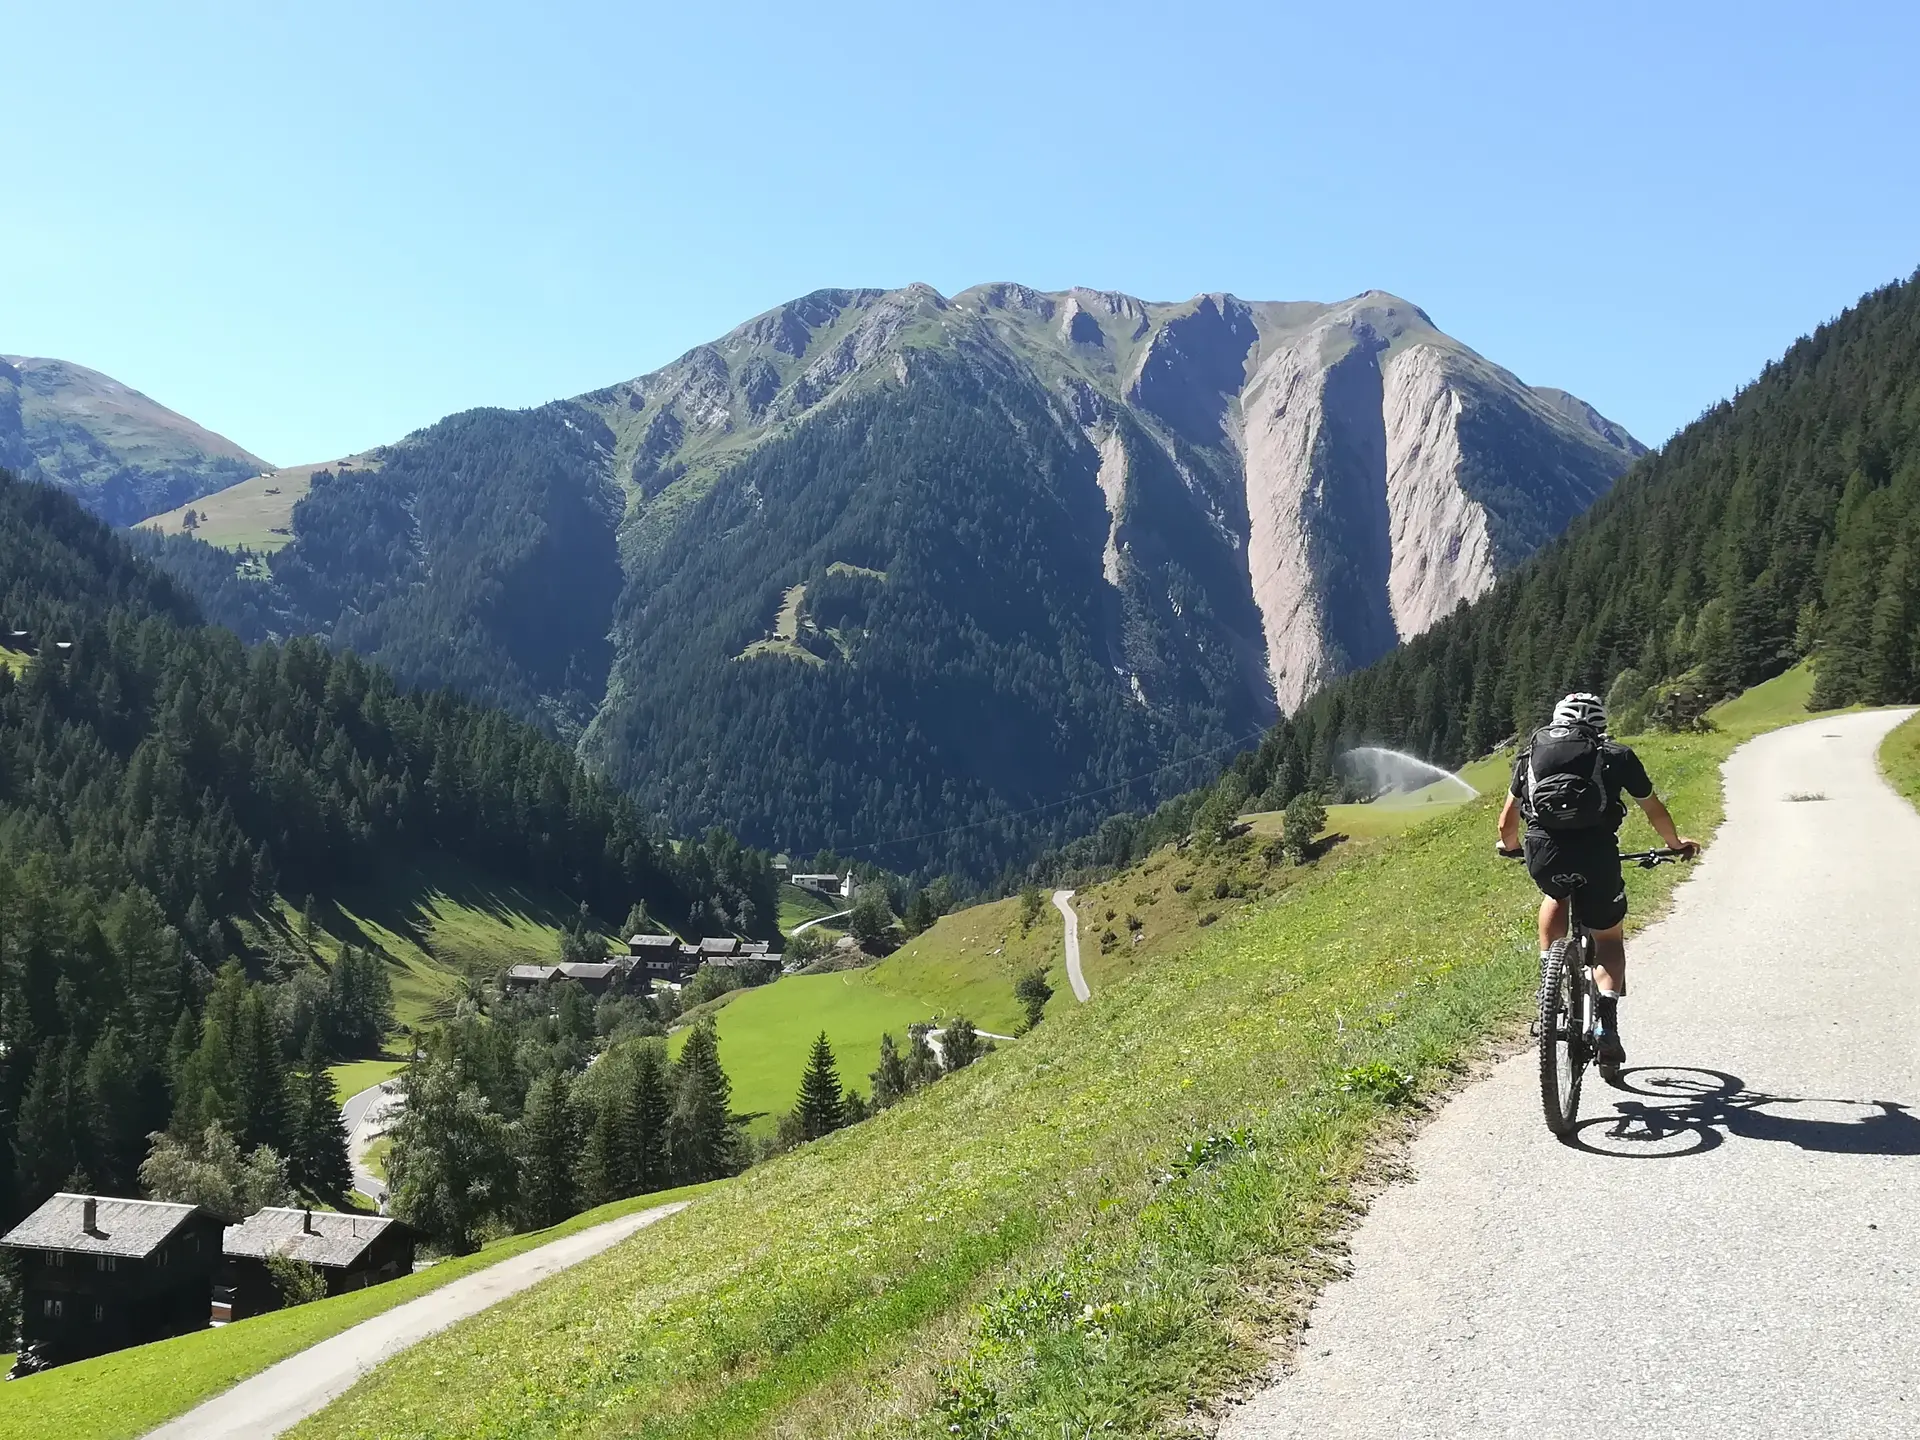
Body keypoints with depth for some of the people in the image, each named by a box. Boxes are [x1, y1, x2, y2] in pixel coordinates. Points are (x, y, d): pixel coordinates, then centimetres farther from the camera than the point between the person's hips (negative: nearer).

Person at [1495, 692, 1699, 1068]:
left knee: (1556, 895, 36)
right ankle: (1606, 1021, 3)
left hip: (1543, 854, 1)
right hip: (1595, 852, -1)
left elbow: (1507, 823, 28)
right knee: (1609, 936, 20)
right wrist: (1675, 843, 50)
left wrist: (1511, 847, 49)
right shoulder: (1616, 755, 20)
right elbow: (1655, 811, 31)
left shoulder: (1533, 751, 23)